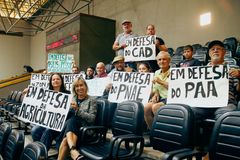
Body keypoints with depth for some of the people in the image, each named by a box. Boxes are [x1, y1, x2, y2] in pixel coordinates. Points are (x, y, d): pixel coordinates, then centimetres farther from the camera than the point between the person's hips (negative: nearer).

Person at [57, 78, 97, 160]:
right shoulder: (72, 99, 20)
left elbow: (91, 118, -7)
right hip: (70, 125, 3)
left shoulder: (91, 100, 5)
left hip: (85, 129, -3)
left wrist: (78, 109, -15)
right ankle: (73, 150, -52)